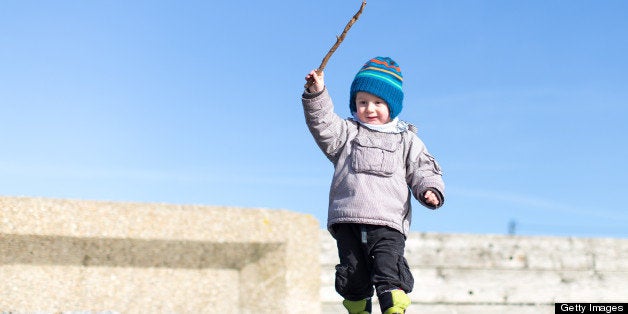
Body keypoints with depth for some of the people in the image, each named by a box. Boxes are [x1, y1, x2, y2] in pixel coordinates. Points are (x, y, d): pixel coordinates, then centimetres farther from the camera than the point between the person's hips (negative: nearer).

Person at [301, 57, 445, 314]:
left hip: (388, 224, -1)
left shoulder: (407, 140, 16)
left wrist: (430, 190, -9)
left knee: (389, 270, -18)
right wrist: (316, 94, -13)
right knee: (353, 276, 2)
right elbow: (324, 126, 1)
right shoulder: (348, 132, 17)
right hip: (347, 221, 2)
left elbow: (422, 170, 12)